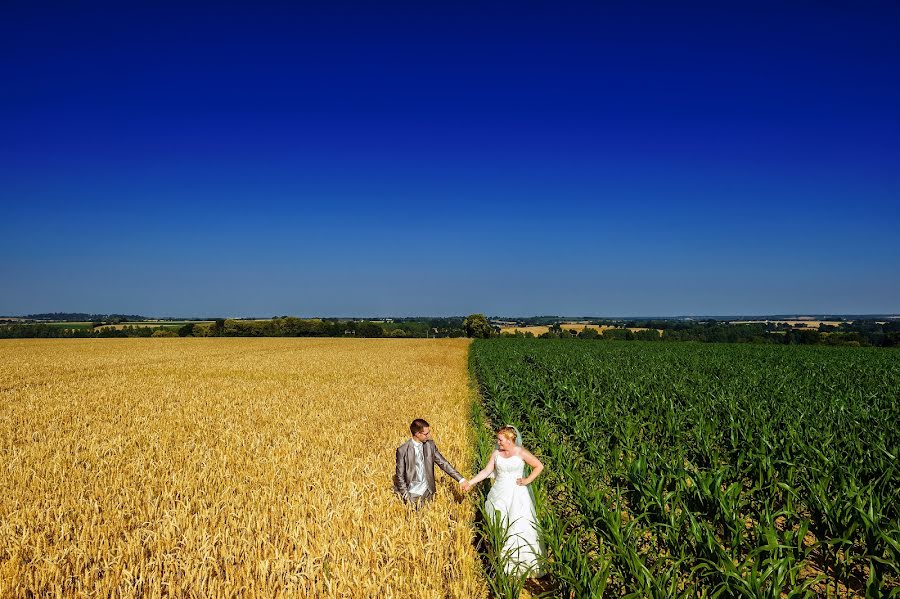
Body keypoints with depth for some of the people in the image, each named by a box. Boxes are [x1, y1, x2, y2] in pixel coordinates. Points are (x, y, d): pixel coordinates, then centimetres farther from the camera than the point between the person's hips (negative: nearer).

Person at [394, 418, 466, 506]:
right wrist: (407, 497, -13)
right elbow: (399, 476, -9)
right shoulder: (402, 450, -15)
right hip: (412, 493, -4)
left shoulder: (430, 445, -3)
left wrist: (461, 479, -7)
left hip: (427, 491, 4)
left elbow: (443, 463, 0)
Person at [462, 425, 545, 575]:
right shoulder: (496, 453, 1)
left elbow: (539, 466, -2)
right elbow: (486, 471, 1)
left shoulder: (521, 453, -9)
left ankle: (521, 561, 15)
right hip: (499, 494, 4)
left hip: (517, 495, -3)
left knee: (519, 528, -1)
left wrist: (527, 480, -7)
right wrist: (470, 483, -6)